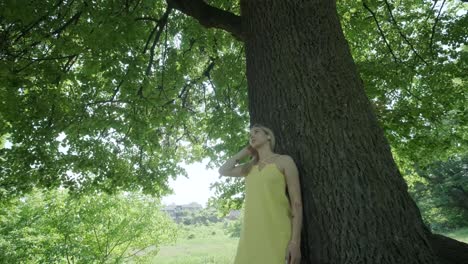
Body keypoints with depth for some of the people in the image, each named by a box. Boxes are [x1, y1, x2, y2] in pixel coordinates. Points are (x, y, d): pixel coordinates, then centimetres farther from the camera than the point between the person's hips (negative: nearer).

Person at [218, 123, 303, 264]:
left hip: (275, 233, -5)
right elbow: (223, 171, 19)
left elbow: (296, 202, -3)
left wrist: (295, 241, -12)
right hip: (251, 233, 5)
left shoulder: (284, 160, 2)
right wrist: (245, 151, 18)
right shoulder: (251, 167, 18)